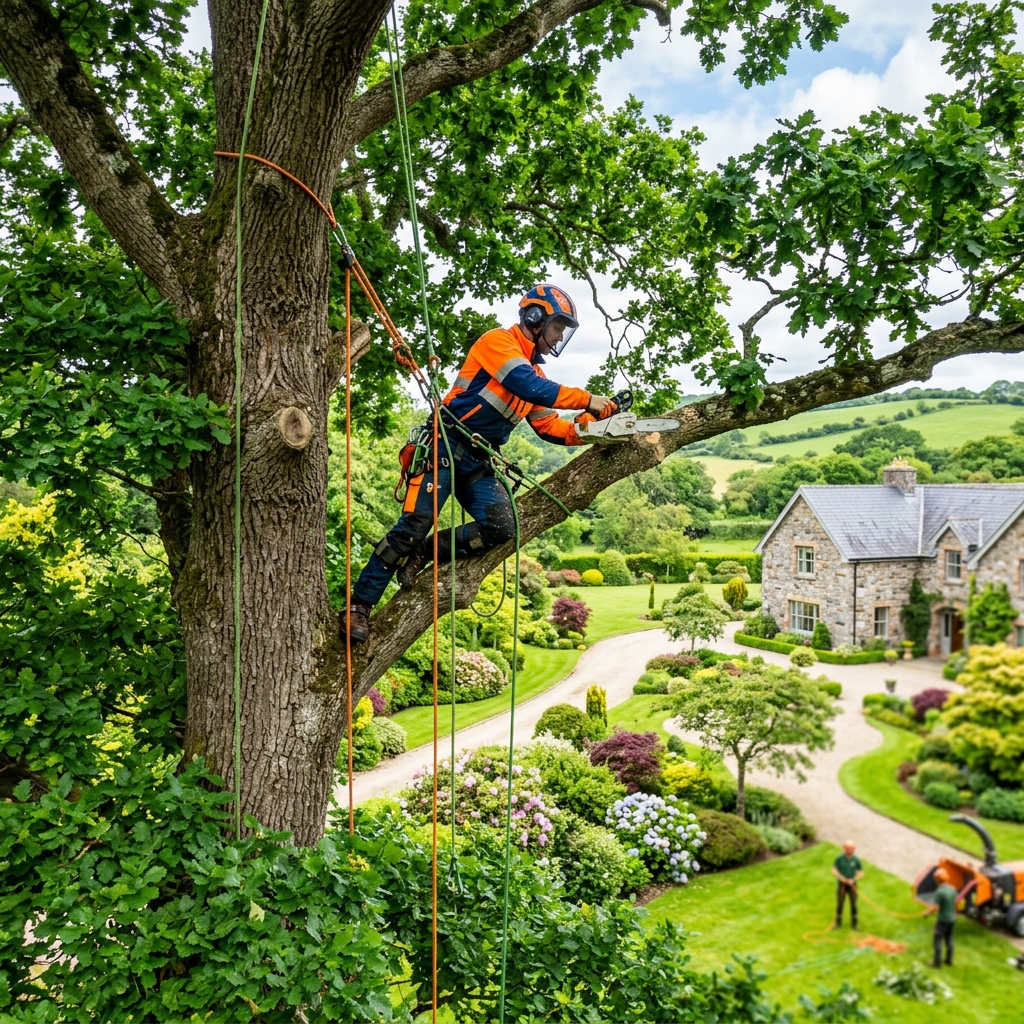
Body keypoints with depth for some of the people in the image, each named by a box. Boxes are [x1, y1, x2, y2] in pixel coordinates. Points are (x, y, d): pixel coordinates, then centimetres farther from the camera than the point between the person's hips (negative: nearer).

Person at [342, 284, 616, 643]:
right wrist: (587, 400, -17)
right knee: (413, 526, -12)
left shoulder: (532, 370, 18)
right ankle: (359, 606, -1)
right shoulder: (498, 342, -7)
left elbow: (548, 425, 17)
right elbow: (533, 390, -21)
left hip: (478, 462, 7)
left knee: (500, 527, -17)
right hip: (446, 447, -7)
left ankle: (423, 553, 3)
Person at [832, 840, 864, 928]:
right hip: (842, 884, -1)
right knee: (840, 904, 4)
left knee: (853, 904, 3)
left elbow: (861, 872, 0)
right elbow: (834, 869, -4)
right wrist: (841, 877, -19)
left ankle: (854, 924, 15)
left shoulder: (856, 859, -7)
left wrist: (853, 880, -13)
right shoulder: (839, 858, -9)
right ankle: (838, 923, 17)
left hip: (852, 885, 1)